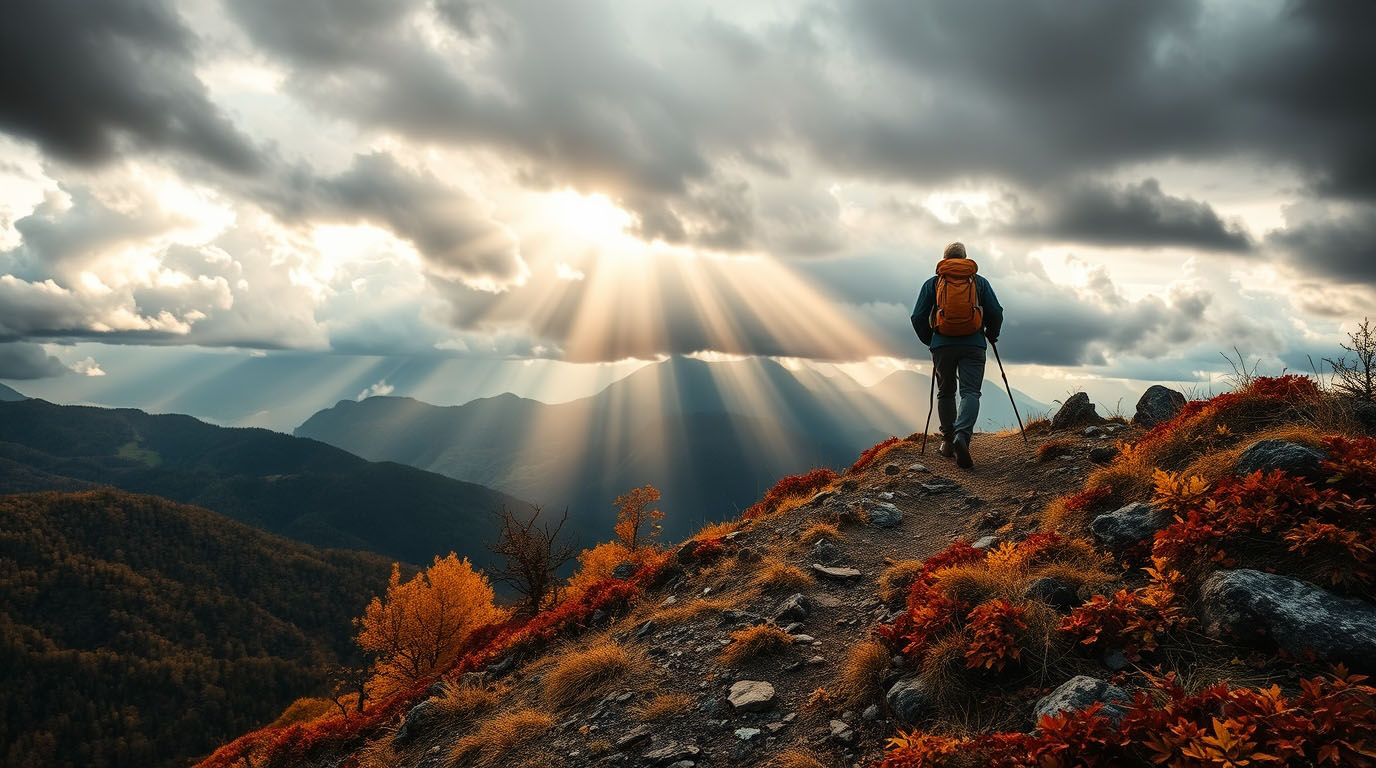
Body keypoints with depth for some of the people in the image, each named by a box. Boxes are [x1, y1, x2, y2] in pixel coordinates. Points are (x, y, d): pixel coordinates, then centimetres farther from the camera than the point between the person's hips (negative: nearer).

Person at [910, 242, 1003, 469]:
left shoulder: (932, 283, 10)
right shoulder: (980, 281, 11)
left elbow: (918, 318, 5)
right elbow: (996, 313, 7)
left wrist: (928, 340, 21)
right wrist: (992, 335, 26)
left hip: (942, 345, 1)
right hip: (973, 345, -1)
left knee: (945, 393, 15)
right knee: (970, 392, -5)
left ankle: (948, 441, 17)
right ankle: (962, 435, -28)